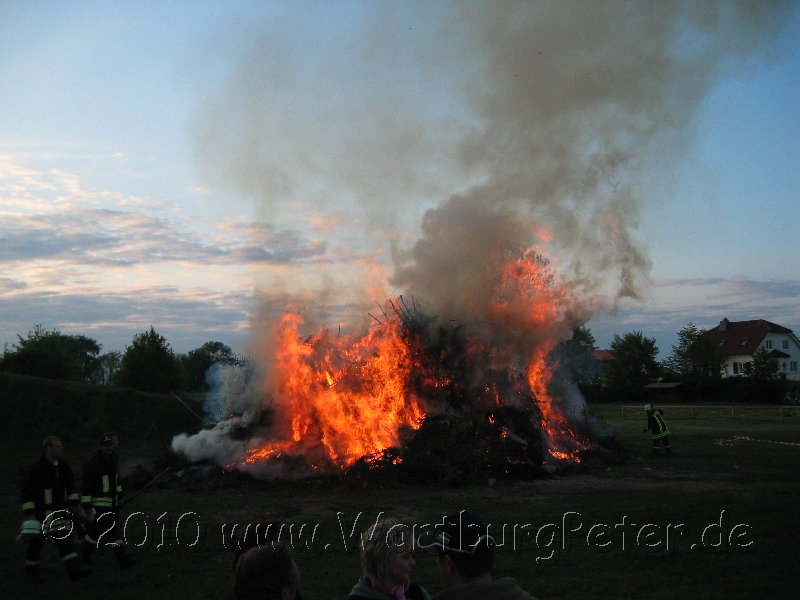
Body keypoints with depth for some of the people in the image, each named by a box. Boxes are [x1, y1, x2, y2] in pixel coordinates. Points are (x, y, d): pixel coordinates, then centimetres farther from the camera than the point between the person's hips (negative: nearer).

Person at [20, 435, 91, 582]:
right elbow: (26, 491, -14)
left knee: (65, 539, -2)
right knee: (36, 542, 8)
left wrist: (73, 503, 10)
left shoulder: (63, 466, 4)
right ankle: (31, 572, 28)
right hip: (41, 513, -5)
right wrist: (29, 513, -18)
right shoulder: (37, 469, -16)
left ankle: (75, 570, -7)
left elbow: (70, 485, 17)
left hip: (59, 511, 5)